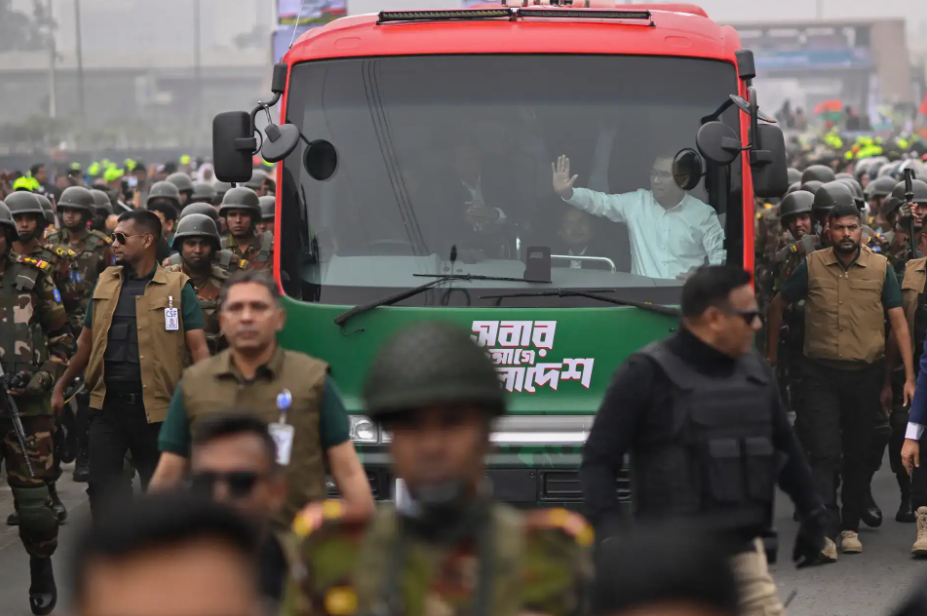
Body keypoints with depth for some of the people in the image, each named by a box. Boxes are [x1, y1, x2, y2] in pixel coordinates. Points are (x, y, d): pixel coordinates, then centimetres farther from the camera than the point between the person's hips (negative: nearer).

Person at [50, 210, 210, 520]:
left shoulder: (177, 287, -3)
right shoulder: (105, 283, 10)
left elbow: (198, 347, -7)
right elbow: (86, 342, 17)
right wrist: (60, 386, 16)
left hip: (154, 407, -3)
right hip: (107, 404, 3)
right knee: (102, 487, -3)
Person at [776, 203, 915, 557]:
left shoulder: (881, 268, 0)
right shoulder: (812, 266, -1)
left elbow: (899, 322, 0)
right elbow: (779, 303, 14)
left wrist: (909, 377, -6)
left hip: (866, 373, 1)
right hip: (821, 372, -1)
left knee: (859, 454, 9)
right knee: (825, 451, -10)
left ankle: (850, 526, 22)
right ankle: (825, 530, -17)